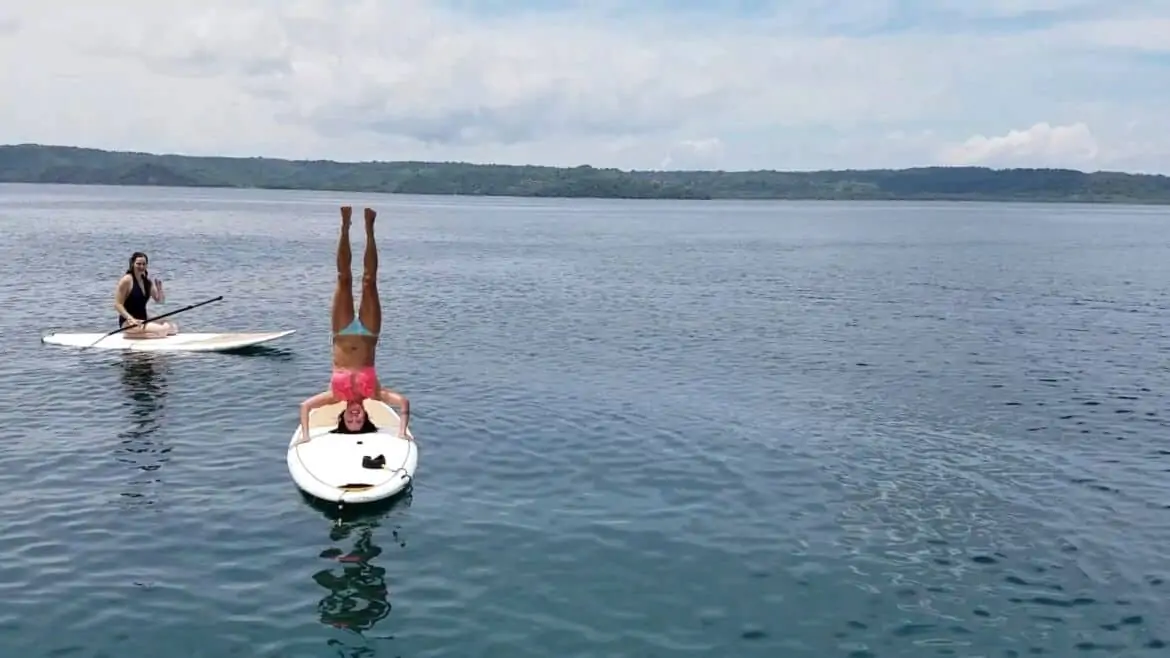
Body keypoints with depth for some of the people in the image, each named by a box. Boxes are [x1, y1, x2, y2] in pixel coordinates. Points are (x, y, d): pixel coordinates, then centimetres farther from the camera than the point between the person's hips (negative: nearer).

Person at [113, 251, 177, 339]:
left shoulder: (147, 281, 11)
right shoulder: (127, 280, -9)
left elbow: (160, 300, 14)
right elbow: (118, 304, -13)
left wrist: (159, 289, -7)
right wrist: (131, 318, -25)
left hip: (143, 321, 8)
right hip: (128, 323, -8)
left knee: (173, 326, -5)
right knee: (161, 330, -26)